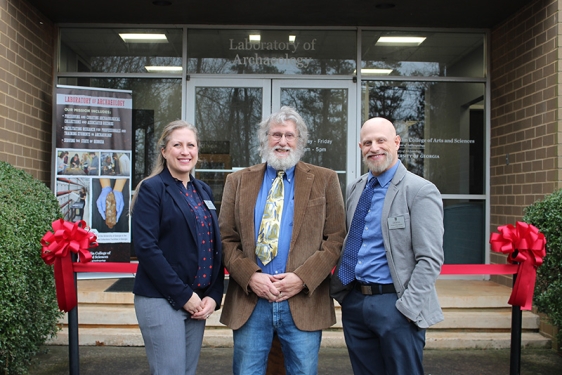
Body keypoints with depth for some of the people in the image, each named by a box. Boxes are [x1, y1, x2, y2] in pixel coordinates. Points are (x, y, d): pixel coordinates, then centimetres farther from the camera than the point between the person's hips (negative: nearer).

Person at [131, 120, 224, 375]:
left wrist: (213, 295, 0)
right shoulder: (152, 189, -6)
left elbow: (215, 247, 12)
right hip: (161, 300, -6)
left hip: (198, 302, 6)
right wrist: (183, 295, -16)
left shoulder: (203, 191, 13)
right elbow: (145, 247, -15)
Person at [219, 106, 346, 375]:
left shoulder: (324, 180, 4)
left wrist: (303, 278, -11)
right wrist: (250, 276, -10)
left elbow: (336, 239, 0)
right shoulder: (238, 181, 9)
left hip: (303, 301, -1)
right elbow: (226, 239, 6)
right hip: (249, 302, 1)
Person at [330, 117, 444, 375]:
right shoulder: (354, 189, 10)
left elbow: (430, 259, -14)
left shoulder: (421, 192, -10)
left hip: (395, 304, -6)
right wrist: (338, 285, 9)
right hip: (353, 301, 6)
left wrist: (407, 308, -17)